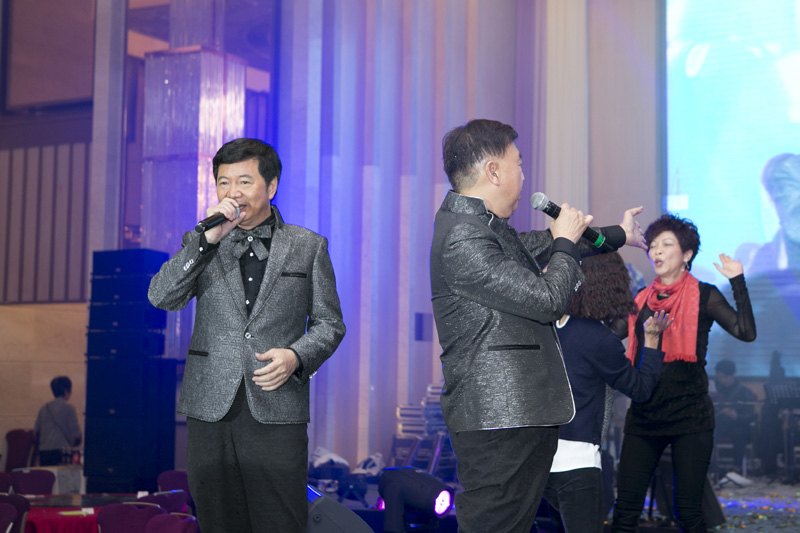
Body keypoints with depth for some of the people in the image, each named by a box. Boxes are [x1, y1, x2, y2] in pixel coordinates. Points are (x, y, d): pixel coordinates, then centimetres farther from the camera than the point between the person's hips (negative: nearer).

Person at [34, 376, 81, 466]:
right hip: (62, 450, -6)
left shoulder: (44, 408, 13)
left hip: (43, 451, 6)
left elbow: (36, 432, 15)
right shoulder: (68, 408, -3)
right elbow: (76, 434, -5)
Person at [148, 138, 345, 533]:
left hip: (277, 412, -2)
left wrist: (295, 356, -10)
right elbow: (161, 298, -4)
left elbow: (329, 323, 10)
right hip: (211, 410, 2)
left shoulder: (308, 247, 8)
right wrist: (208, 239, -13)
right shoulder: (201, 244, 11)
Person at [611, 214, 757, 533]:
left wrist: (738, 282, -14)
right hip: (644, 414, 3)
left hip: (689, 414, -3)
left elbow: (746, 332, -11)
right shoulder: (642, 300, 11)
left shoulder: (703, 296, 0)